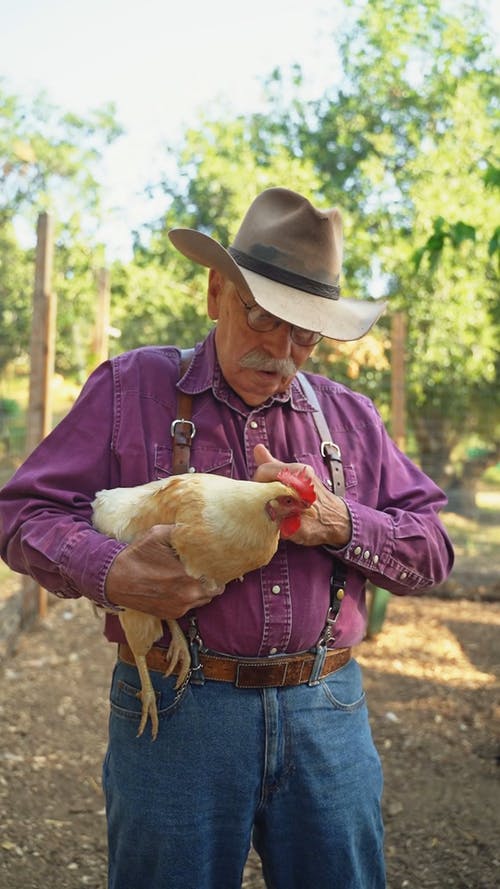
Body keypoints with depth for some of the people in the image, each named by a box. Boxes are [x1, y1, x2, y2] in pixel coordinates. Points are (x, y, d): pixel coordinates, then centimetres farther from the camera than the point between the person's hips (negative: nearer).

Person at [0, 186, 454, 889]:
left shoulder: (350, 417, 11)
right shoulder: (131, 387, 2)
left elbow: (432, 549, 9)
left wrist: (341, 523, -12)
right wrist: (112, 573, -21)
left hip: (328, 717, 3)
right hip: (176, 716, -2)